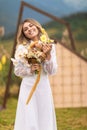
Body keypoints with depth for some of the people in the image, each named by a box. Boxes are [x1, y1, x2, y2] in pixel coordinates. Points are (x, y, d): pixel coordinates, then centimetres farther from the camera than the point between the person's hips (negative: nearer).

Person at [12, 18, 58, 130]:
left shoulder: (49, 47, 2)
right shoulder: (22, 48, -4)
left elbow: (51, 71, -2)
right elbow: (17, 71, 1)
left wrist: (48, 55, -16)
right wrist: (30, 69, -16)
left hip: (44, 87, 2)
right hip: (28, 87, -2)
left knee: (45, 120, 6)